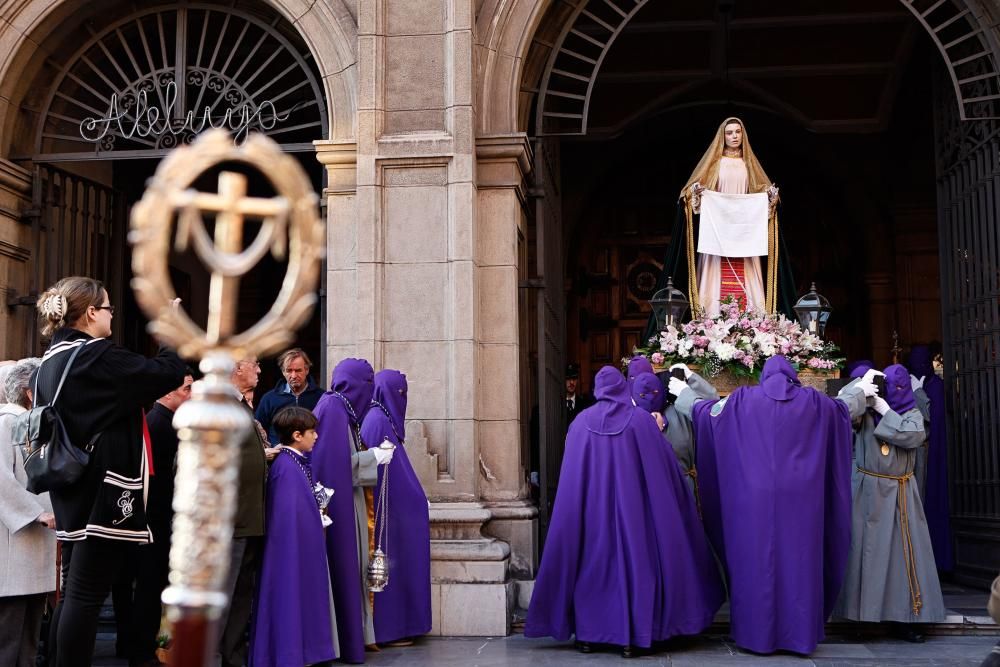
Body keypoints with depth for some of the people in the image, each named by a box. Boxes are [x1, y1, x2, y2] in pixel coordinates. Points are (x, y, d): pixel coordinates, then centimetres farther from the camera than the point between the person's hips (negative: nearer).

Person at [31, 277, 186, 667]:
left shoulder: (50, 364, 14)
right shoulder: (98, 357, -14)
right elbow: (169, 373, -14)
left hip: (73, 492, 9)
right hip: (105, 490, -9)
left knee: (73, 592, 13)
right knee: (87, 594, -6)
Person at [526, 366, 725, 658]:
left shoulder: (582, 421, 0)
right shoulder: (641, 419, -3)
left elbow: (572, 477, 6)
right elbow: (663, 467, -1)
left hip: (591, 508, 1)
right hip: (631, 505, -1)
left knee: (591, 562, 10)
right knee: (632, 560, 4)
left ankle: (587, 634, 12)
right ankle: (630, 637, 3)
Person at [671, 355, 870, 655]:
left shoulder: (743, 399, 2)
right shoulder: (811, 400, 5)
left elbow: (706, 410, 12)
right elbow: (845, 408, 22)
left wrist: (684, 393, 30)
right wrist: (860, 391, 42)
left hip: (756, 496, -1)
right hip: (799, 496, 1)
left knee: (757, 561, 6)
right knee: (798, 560, 7)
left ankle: (758, 633, 11)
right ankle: (800, 634, 12)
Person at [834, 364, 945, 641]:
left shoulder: (913, 414, 4)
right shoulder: (866, 411, 3)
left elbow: (913, 437, -15)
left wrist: (885, 411, -13)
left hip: (899, 493, 1)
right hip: (868, 489, -1)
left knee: (902, 550, -1)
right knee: (866, 548, -1)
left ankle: (902, 617, 4)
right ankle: (861, 614, 5)